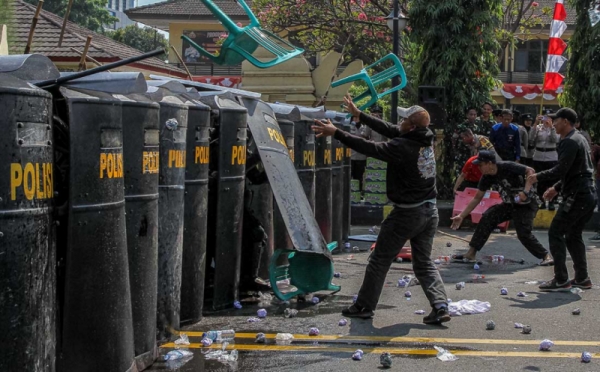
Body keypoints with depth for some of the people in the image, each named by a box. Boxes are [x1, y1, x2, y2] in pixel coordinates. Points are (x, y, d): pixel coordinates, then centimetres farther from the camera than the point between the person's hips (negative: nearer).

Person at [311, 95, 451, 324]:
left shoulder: (402, 147, -23)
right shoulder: (426, 138, 1)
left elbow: (369, 148, -21)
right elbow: (389, 129, 9)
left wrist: (335, 133, -14)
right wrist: (359, 115, 14)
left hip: (407, 214, -7)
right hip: (429, 210, 7)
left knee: (380, 260, 7)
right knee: (424, 263, 14)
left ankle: (364, 306, 16)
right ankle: (440, 306, 2)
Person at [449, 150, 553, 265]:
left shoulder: (507, 167, -23)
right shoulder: (487, 178, -2)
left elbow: (531, 171, -24)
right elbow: (477, 198, 4)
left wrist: (525, 191, -36)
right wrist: (461, 216, -1)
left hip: (526, 204, -7)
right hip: (509, 204, 7)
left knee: (523, 233, -20)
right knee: (487, 218, -10)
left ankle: (546, 256, -4)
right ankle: (471, 254, -9)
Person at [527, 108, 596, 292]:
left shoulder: (569, 142, -14)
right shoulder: (580, 139, 19)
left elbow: (560, 170, -21)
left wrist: (538, 177, -8)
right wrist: (557, 188, 24)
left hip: (577, 195, -10)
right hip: (588, 194, 10)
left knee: (556, 233, -6)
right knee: (573, 235, 18)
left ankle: (561, 280, -6)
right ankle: (582, 278, 19)